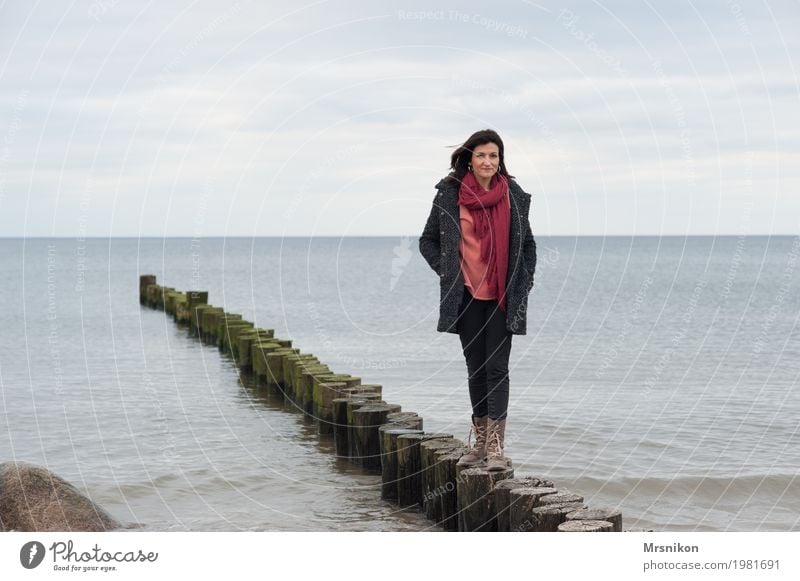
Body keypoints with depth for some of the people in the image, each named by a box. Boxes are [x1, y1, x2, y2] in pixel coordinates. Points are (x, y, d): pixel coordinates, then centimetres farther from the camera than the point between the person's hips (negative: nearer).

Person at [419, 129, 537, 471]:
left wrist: (524, 283, 4)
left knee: (497, 368, -6)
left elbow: (527, 244, 14)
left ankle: (496, 446, -7)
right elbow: (428, 240, 9)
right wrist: (448, 273, -1)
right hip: (467, 296, 1)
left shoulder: (514, 196, 3)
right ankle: (480, 441, 19)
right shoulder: (450, 194, 0)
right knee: (475, 368, 9)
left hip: (503, 297, -1)